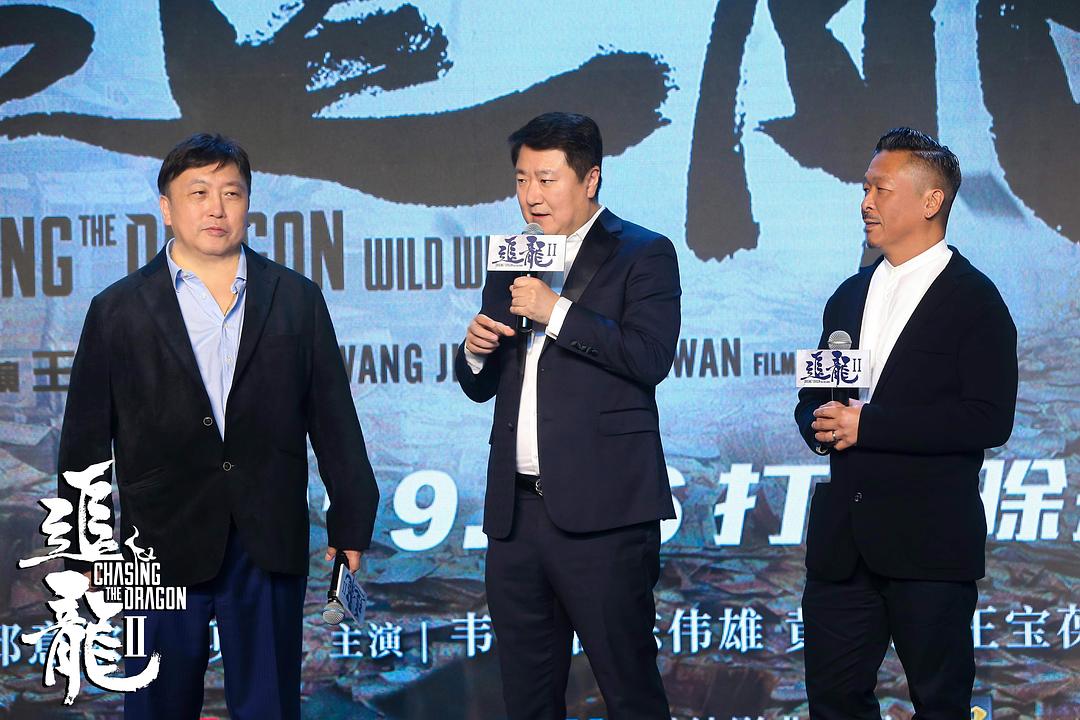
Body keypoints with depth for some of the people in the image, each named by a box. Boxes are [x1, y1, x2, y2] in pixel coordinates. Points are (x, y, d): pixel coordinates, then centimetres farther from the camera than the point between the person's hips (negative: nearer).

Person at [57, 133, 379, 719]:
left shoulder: (297, 300, 7)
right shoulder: (117, 311, 3)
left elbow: (333, 417, 8)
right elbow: (86, 441, 4)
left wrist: (350, 518, 6)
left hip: (270, 549, 1)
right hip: (161, 548, -1)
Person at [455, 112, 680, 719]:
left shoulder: (644, 254, -1)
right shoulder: (511, 263, 18)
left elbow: (651, 358, -16)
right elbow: (481, 386, 22)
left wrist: (556, 311, -17)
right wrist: (475, 350, 0)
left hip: (602, 510, -6)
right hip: (516, 510, 6)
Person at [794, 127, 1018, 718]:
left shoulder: (975, 301, -6)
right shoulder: (848, 297, 16)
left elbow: (989, 419, -16)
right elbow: (813, 399, 22)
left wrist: (866, 424, -18)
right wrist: (820, 423, -4)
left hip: (928, 542, -6)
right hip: (842, 537, 6)